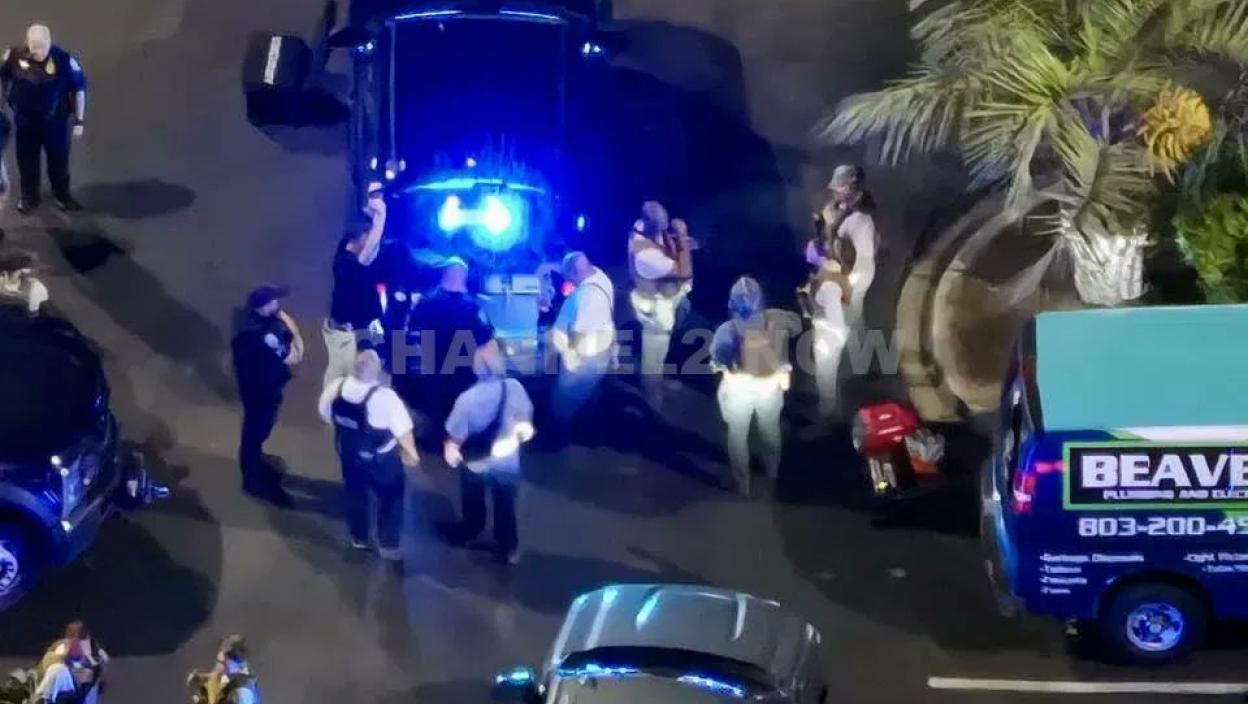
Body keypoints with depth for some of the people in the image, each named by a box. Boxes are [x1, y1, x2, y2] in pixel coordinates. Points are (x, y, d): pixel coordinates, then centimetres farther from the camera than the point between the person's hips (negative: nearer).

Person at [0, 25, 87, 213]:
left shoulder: (63, 59, -24)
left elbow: (79, 88, -12)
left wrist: (79, 120, -9)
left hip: (55, 120, -1)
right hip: (25, 120, 1)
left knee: (59, 158, 16)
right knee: (26, 159, 16)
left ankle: (62, 194, 39)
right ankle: (29, 196, 37)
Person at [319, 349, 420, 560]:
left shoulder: (335, 387, -18)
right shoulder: (385, 397, -33)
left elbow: (326, 414, 1)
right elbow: (403, 430, -22)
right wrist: (411, 453, -3)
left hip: (348, 453, 5)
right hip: (381, 459, -5)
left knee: (355, 493, 27)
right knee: (391, 497, 17)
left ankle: (358, 538, 44)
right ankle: (388, 545, 23)